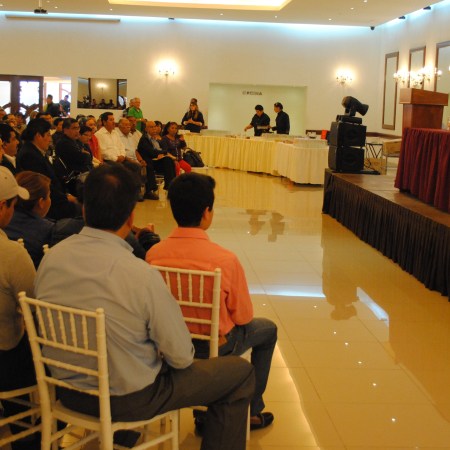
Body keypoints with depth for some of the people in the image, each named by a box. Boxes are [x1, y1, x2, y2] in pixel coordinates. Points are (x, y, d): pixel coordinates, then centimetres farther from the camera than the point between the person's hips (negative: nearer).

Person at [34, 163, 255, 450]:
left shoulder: (50, 258, -12)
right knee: (242, 372, 8)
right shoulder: (143, 276, -29)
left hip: (69, 392, 6)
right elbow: (182, 358, -19)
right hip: (130, 400, -6)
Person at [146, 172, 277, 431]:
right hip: (214, 346, -4)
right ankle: (252, 411, 33)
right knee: (268, 329, 25)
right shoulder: (225, 259, -28)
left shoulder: (153, 254, -16)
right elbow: (243, 317, -15)